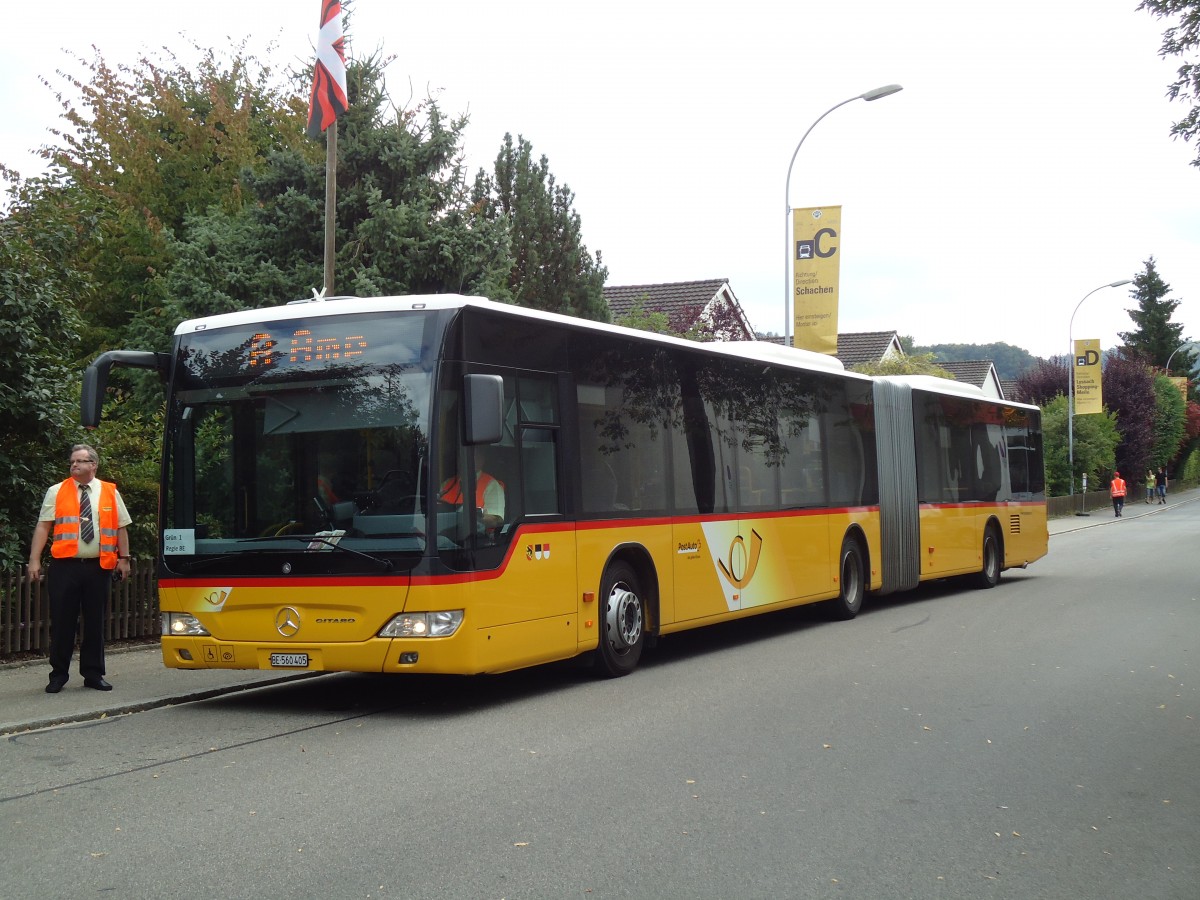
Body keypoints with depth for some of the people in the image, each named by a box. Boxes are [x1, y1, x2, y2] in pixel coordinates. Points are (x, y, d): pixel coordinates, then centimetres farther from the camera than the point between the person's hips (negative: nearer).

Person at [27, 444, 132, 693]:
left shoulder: (110, 492, 9)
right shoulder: (57, 492, 6)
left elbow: (121, 527, 11)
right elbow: (43, 526, 1)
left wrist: (123, 558, 4)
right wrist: (34, 560, -7)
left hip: (98, 567, 1)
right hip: (65, 566, -1)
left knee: (95, 622, 7)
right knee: (62, 621, 1)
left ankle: (93, 674, 16)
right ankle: (58, 675, 12)